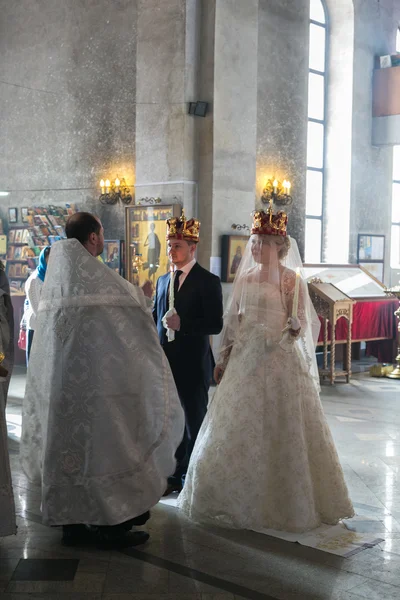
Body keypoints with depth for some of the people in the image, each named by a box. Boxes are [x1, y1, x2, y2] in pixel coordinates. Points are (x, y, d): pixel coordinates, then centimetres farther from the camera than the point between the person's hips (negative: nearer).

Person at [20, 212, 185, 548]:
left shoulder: (55, 277, 7)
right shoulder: (100, 277, -13)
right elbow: (136, 320, -5)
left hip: (60, 381, 7)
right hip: (99, 381, -7)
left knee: (68, 445, 12)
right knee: (105, 443, 3)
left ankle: (72, 523, 20)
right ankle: (112, 524, 9)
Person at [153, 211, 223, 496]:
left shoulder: (208, 281, -7)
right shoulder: (163, 281, 13)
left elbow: (215, 324, -14)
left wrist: (183, 323, -25)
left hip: (193, 365, -6)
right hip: (165, 362, 6)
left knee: (195, 422, 7)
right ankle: (175, 476, 22)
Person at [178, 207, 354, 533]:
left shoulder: (293, 280, -5)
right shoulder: (245, 279, 9)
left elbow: (301, 325, -6)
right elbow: (231, 321, 12)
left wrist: (294, 328, -28)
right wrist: (223, 358, 11)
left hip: (280, 362, -5)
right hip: (246, 361, 5)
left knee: (282, 430, 0)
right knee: (239, 429, 8)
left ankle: (286, 500, 14)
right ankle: (243, 497, 22)